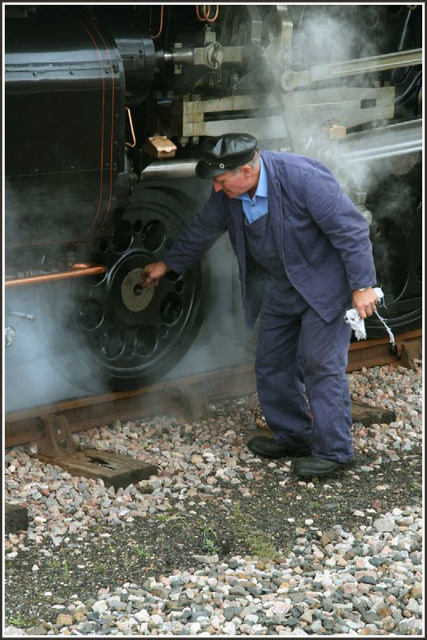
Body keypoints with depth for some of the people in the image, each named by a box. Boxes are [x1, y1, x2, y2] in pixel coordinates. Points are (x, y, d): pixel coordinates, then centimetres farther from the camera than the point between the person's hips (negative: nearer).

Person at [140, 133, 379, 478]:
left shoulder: (303, 178, -31)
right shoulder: (229, 192, -8)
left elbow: (351, 230, -25)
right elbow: (203, 229, 10)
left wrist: (362, 285, -23)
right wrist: (168, 264, 21)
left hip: (326, 279, -8)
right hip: (281, 284, 8)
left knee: (322, 364, -10)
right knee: (272, 363, 11)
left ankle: (333, 451, -1)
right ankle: (293, 436, 26)